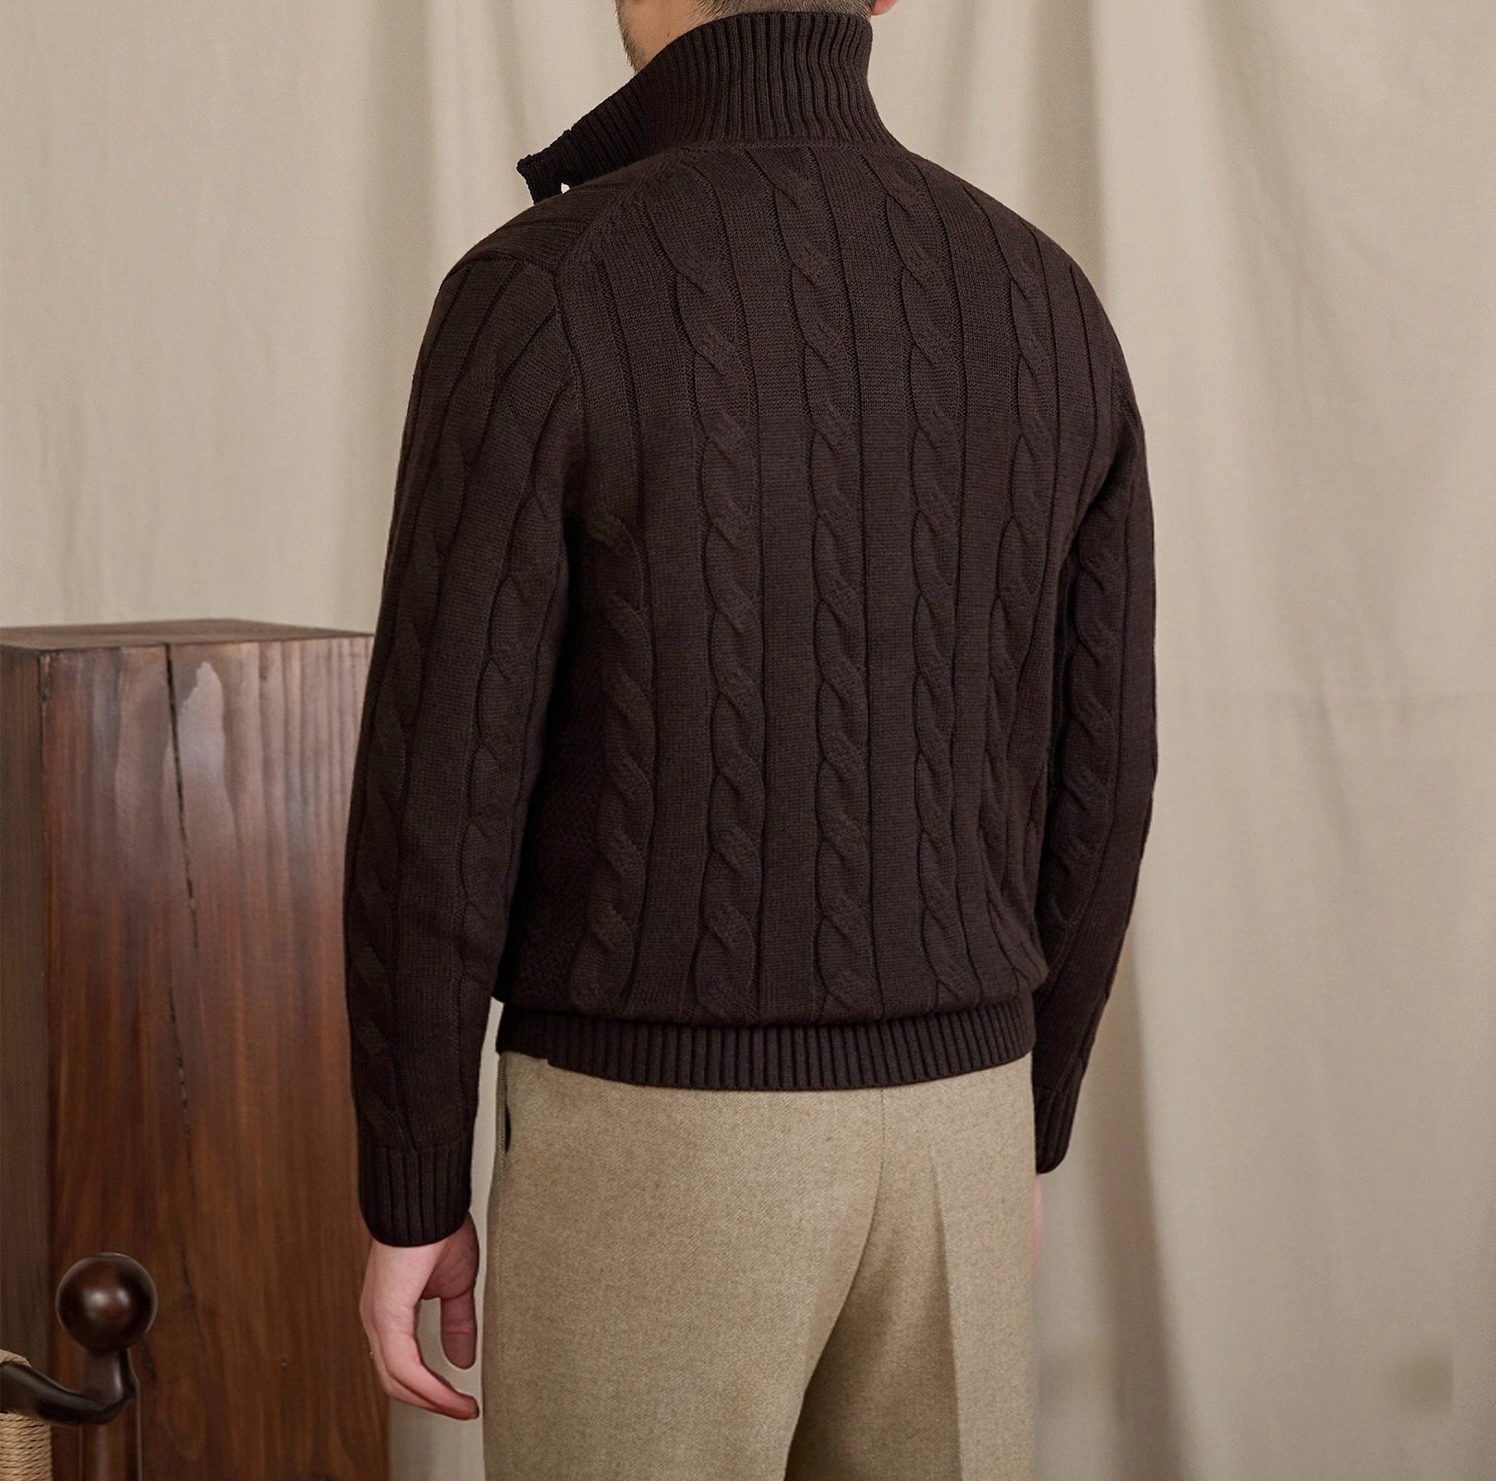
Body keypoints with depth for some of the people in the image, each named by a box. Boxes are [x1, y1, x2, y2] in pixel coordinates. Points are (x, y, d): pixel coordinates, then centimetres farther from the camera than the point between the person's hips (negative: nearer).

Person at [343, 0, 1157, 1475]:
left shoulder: (538, 299, -15)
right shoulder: (1042, 309, 2)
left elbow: (439, 798, -15)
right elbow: (1089, 778, 7)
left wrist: (409, 1195, -3)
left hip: (655, 1150, -5)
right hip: (933, 1129, 5)